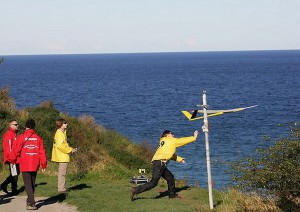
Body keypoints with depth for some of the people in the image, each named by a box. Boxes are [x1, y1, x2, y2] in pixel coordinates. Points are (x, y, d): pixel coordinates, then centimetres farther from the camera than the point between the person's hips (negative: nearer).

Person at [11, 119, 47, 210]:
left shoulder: (21, 137, -5)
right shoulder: (38, 138, 3)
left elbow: (16, 150, -2)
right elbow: (42, 151, 2)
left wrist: (13, 161, 16)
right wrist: (44, 164, 8)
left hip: (25, 165, -3)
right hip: (35, 165, 3)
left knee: (28, 185, -3)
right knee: (32, 184, 18)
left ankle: (32, 203, -16)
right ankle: (29, 201, 32)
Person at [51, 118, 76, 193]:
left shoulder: (62, 132, 16)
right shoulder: (60, 133, -15)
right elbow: (60, 145, -24)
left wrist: (70, 149, 9)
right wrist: (70, 150, -16)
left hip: (62, 157, 11)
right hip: (62, 157, -11)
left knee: (61, 173, 16)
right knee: (62, 173, -8)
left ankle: (61, 188, 23)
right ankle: (61, 189, -6)